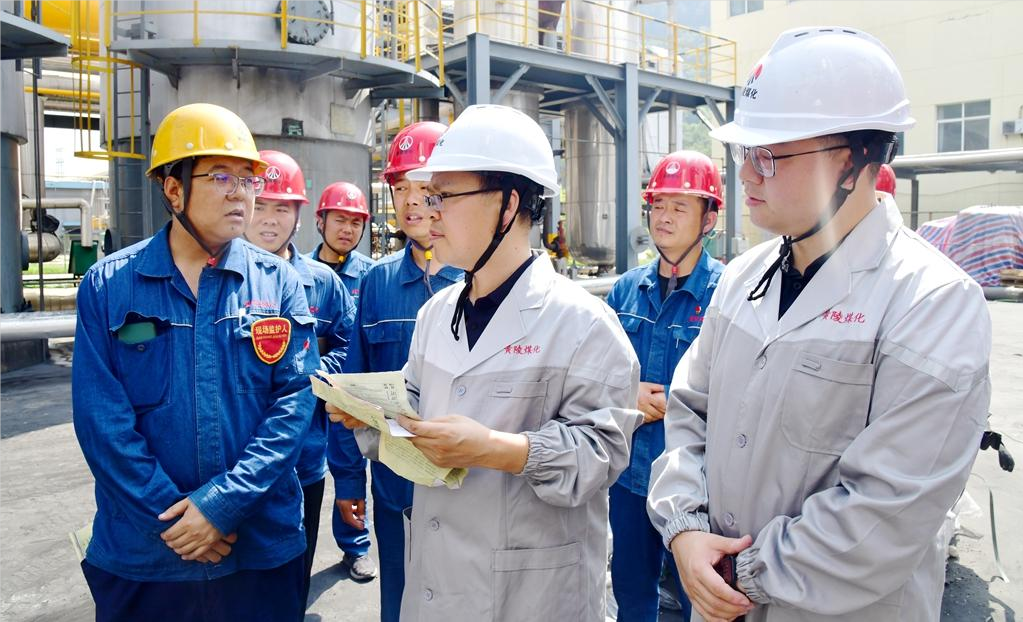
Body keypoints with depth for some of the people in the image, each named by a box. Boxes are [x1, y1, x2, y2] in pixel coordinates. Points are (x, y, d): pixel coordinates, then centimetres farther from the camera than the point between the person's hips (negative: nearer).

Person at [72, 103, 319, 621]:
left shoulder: (278, 283, -2)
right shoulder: (108, 286, -2)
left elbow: (294, 401, -7)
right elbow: (102, 417, -7)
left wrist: (223, 502, -15)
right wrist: (170, 517, -13)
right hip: (141, 552, 0)